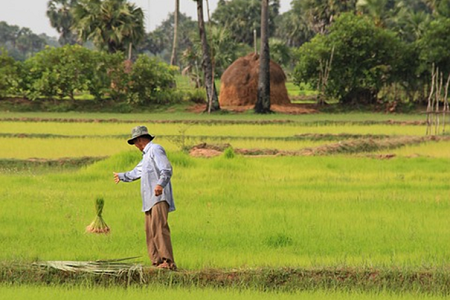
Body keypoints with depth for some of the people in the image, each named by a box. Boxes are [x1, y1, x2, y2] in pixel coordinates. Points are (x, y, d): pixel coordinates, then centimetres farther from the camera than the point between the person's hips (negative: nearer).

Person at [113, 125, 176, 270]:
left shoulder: (155, 149, -5)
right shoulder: (146, 155, 27)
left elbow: (167, 170, -19)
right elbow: (136, 172, 45)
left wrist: (160, 184, -36)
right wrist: (121, 176, 61)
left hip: (159, 198, -11)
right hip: (150, 200, 11)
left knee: (159, 227, -20)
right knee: (150, 231, 6)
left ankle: (168, 262, -28)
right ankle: (157, 262, 5)